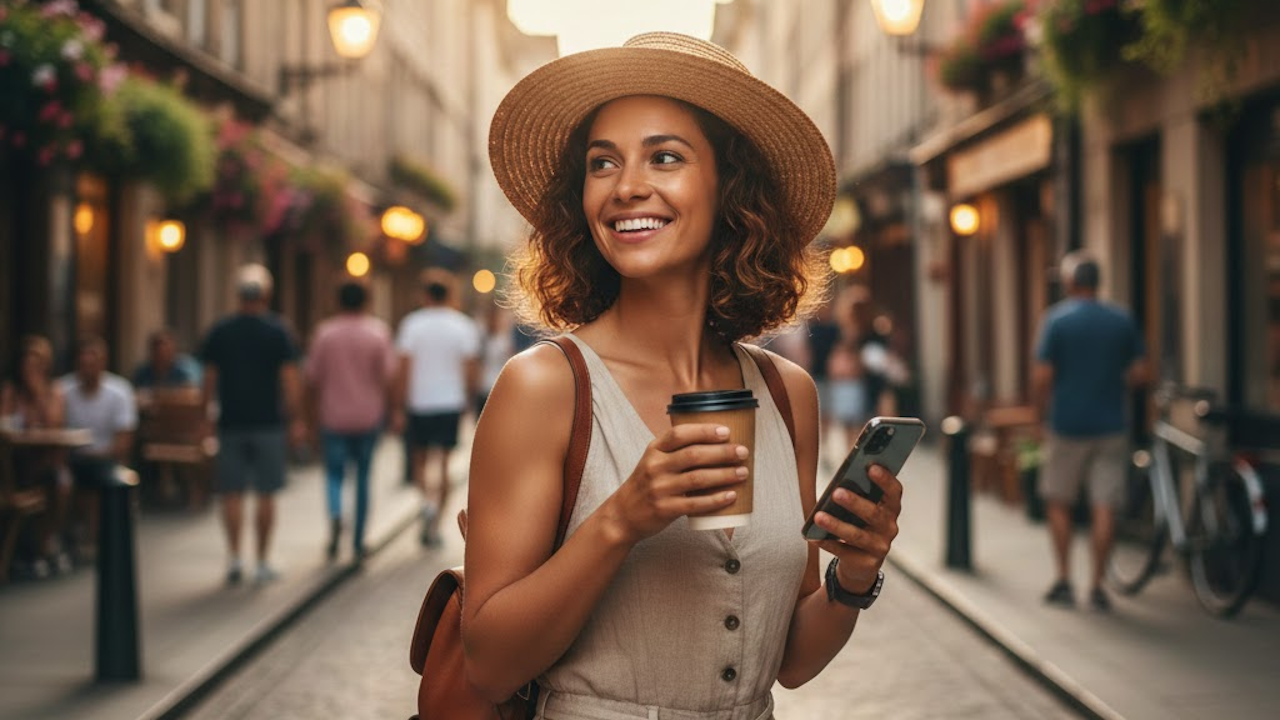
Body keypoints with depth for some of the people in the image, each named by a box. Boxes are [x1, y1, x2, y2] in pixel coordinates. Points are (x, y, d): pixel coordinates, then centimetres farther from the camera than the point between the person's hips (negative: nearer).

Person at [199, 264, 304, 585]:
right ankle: (262, 563, 8)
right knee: (265, 494, 5)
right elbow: (290, 381, -6)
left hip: (231, 423, 2)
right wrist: (296, 421, -2)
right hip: (268, 423, -1)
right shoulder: (278, 332, -3)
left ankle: (234, 557, -4)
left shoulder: (219, 332, 3)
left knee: (232, 493, 6)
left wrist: (207, 414, 12)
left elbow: (209, 380, 4)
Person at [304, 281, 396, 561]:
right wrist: (383, 407, 6)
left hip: (333, 415, 0)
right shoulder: (378, 331, -3)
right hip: (368, 415, 0)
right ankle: (358, 541, 13)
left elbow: (313, 377, -1)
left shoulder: (325, 332, -2)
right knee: (363, 475, 11)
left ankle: (335, 515, -21)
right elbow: (388, 375, -8)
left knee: (334, 472, 9)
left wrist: (315, 409, 12)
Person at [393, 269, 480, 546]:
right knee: (441, 463, 4)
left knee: (419, 459, 15)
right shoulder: (464, 326, 0)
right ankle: (434, 525, 3)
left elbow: (404, 369, -6)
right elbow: (472, 370, -2)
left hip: (418, 402, -1)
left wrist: (400, 407, -2)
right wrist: (469, 399, 12)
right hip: (451, 403, 1)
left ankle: (427, 500, -10)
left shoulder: (412, 323, -3)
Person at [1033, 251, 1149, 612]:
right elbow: (1139, 373, 4)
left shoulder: (1056, 319, -6)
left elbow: (1042, 376, -10)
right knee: (1104, 508, 3)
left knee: (1058, 503, 12)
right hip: (1110, 425, 2)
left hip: (1067, 424, -2)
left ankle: (1063, 581, 9)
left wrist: (1044, 401, 9)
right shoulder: (1122, 320, 3)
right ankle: (1097, 586, 4)